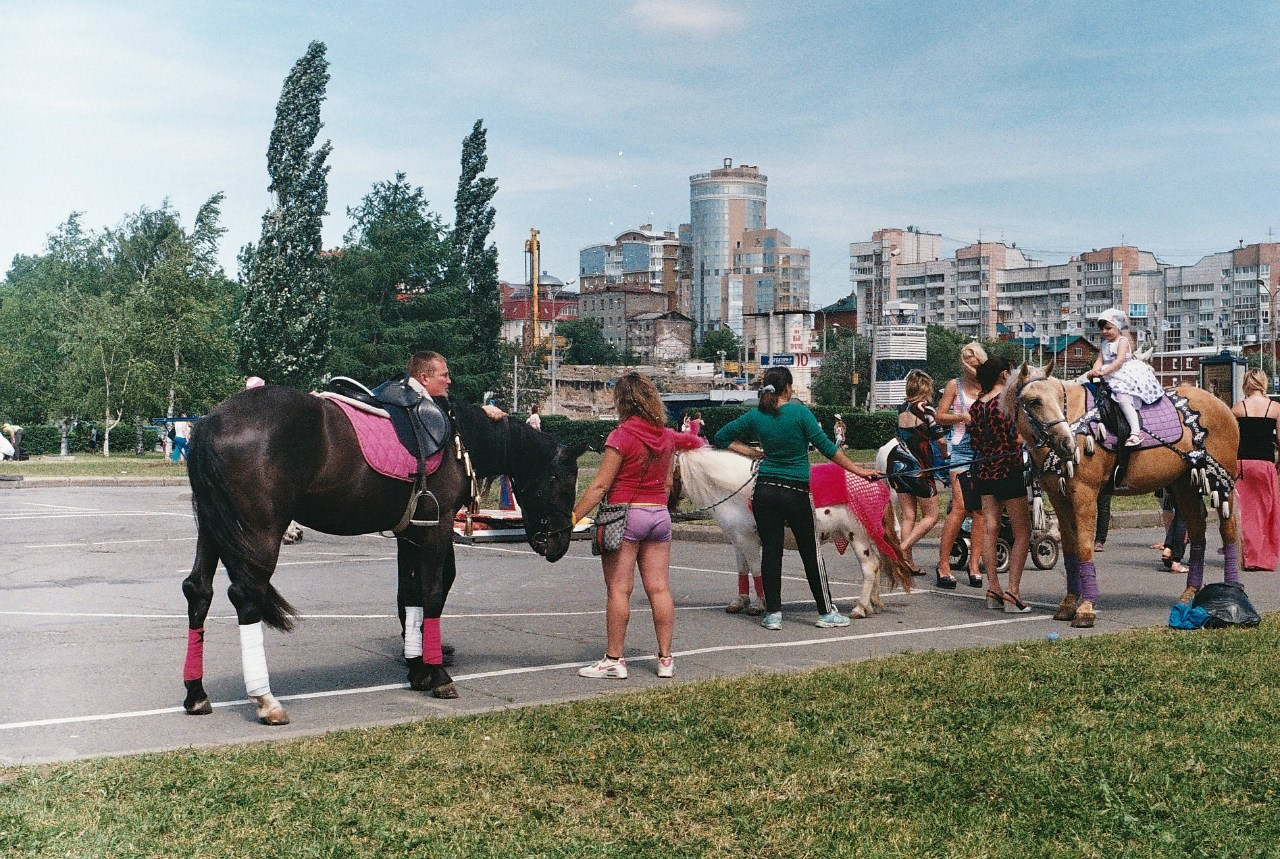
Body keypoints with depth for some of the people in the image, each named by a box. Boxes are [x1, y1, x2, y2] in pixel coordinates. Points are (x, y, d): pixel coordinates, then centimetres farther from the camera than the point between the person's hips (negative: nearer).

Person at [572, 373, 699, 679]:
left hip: (625, 515, -6)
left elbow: (601, 485, -14)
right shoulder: (666, 436, 8)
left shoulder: (621, 436, -11)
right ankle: (665, 659, 12)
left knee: (618, 589, -1)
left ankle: (614, 660, 4)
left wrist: (571, 518, -12)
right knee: (659, 589, 8)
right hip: (660, 514, 6)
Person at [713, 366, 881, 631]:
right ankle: (826, 612, 15)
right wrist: (858, 470, -1)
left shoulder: (756, 416, 2)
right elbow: (827, 448, -9)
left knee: (770, 551, 7)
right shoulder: (800, 412, -10)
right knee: (810, 552, 7)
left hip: (764, 491, 3)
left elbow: (721, 437, 11)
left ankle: (773, 613, 8)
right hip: (796, 493, -3)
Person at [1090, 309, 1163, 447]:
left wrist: (1104, 372, -26)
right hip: (1110, 376, 10)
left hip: (1126, 372, -10)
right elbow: (1100, 360, 9)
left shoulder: (1122, 341, -4)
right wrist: (1096, 369, -15)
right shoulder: (1105, 344, 19)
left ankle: (1136, 432, -34)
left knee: (1123, 397, -29)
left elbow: (1119, 360, -17)